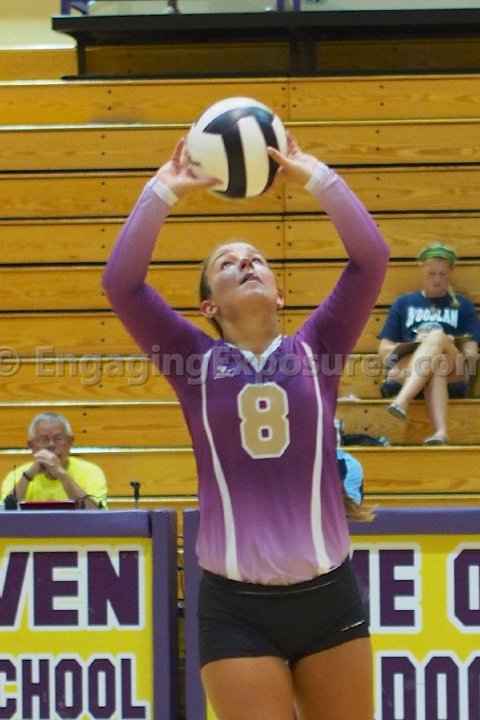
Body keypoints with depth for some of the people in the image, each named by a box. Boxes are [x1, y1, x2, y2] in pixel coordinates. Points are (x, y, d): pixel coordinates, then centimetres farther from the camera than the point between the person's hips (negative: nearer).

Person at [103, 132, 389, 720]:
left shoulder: (315, 350, 7)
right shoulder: (196, 362, 6)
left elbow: (371, 259, -2)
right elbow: (121, 282, -4)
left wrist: (314, 177, -3)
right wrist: (163, 191, -4)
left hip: (329, 595, 1)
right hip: (235, 606, -1)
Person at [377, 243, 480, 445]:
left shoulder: (463, 306, 24)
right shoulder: (403, 304, 25)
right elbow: (384, 349, 17)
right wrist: (415, 345, -4)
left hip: (452, 376, 0)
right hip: (405, 368, 0)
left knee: (437, 337, -36)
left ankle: (402, 402, -55)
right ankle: (440, 433, -63)